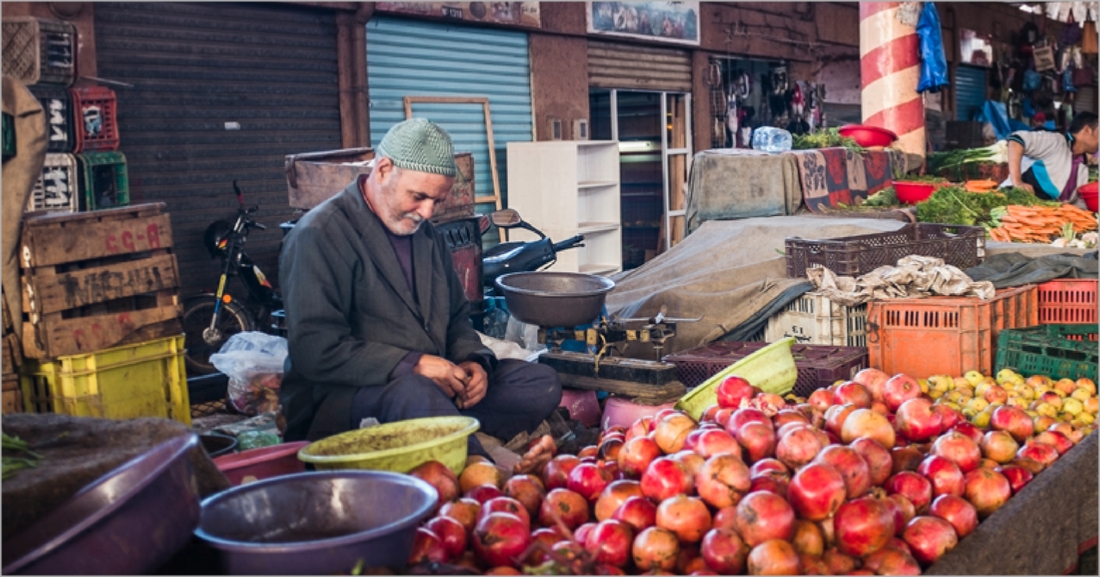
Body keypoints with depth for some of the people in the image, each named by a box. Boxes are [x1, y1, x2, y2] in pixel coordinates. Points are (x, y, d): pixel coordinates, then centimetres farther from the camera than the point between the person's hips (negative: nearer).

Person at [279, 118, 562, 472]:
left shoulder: (428, 236, 17)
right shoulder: (320, 234, -9)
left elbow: (457, 318, 24)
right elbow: (315, 349, -18)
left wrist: (474, 361, 0)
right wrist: (413, 365, -23)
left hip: (434, 384, 8)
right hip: (341, 397, -8)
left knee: (541, 384, -8)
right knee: (415, 392, -40)